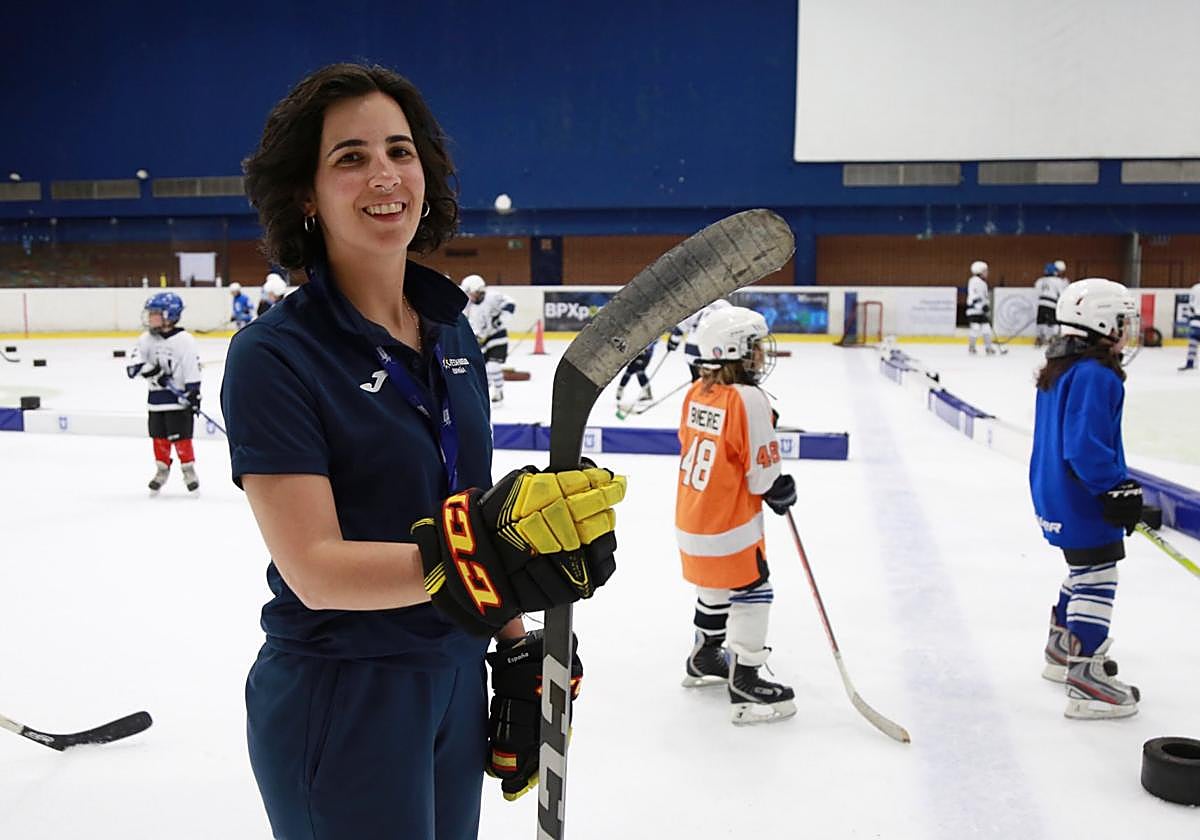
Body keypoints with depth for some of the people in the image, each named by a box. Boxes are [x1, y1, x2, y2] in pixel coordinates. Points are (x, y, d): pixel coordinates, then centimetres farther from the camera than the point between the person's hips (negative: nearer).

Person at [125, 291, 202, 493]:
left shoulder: (184, 340, -10)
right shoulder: (146, 339, 3)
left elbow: (193, 370, -11)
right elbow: (133, 366, -2)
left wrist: (194, 395, -15)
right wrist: (148, 370, -22)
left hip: (179, 398, -5)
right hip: (156, 398, 5)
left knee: (181, 437, -1)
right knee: (159, 437, 11)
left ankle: (189, 470, 13)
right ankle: (162, 470, 26)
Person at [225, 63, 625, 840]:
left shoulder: (451, 333, 2)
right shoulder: (275, 355, -16)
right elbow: (313, 568, -23)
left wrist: (520, 657, 8)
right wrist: (479, 556, -37)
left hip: (456, 681, 6)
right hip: (339, 708, -6)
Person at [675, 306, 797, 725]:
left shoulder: (697, 392, 1)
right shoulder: (748, 399, -22)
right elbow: (762, 475, -19)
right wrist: (783, 493, 2)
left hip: (692, 519, 9)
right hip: (730, 526, -9)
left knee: (716, 589, 26)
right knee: (752, 595, 3)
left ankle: (705, 659, 43)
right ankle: (745, 688, 7)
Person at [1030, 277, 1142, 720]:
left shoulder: (1059, 369, 11)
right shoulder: (1095, 376, -22)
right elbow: (1086, 447, -28)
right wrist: (1119, 488, -23)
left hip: (1057, 495, 11)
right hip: (1083, 503, -11)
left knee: (1083, 575, 25)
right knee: (1097, 582, -5)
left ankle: (1062, 648, 40)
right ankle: (1086, 682, -1)